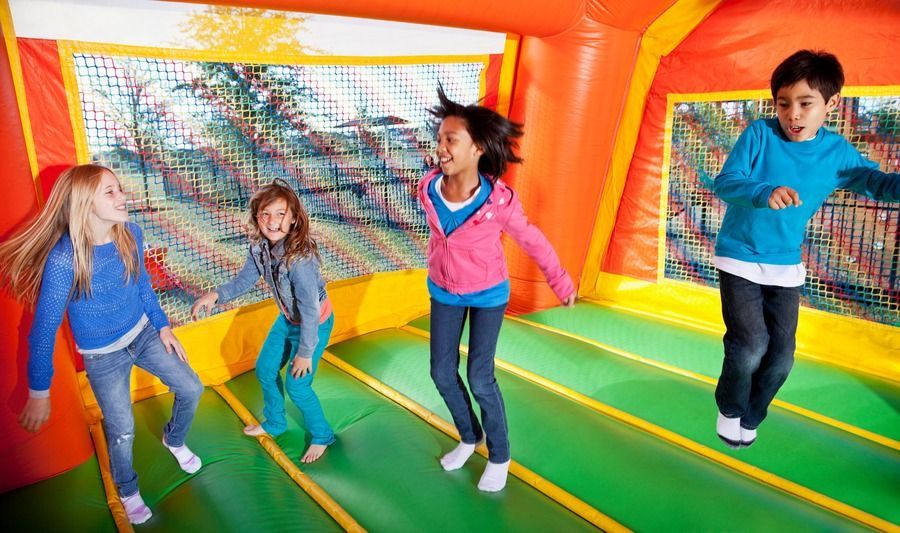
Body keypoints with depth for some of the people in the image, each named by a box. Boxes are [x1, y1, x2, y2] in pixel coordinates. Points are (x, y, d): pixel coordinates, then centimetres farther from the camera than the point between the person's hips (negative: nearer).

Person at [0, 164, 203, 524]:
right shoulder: (64, 259, -29)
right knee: (122, 432, 7)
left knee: (191, 389, 7)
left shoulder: (130, 234, -13)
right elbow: (44, 328, -21)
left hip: (143, 334, 5)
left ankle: (174, 440, 40)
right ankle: (128, 491, 38)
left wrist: (162, 326, 5)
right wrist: (39, 392, -14)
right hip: (103, 356, -4)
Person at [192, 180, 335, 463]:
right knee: (265, 369, 19)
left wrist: (305, 352, -21)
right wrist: (216, 294, -21)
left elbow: (309, 310, -30)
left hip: (315, 323, -8)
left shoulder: (300, 257, -37)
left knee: (296, 385, 0)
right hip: (288, 319, 8)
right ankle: (274, 423, 45)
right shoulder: (260, 246, -14)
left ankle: (321, 435, 26)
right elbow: (244, 280, -2)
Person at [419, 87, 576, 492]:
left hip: (487, 294, -4)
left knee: (479, 378, -4)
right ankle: (469, 437, 36)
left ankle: (499, 456, 22)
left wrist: (561, 282, -1)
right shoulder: (428, 189, -18)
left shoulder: (499, 200, -29)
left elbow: (532, 241, -12)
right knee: (442, 373, 8)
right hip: (444, 291, 4)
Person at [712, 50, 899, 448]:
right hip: (739, 259, -4)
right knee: (751, 345, -14)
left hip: (786, 268, 4)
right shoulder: (759, 134, -13)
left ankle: (748, 419, 34)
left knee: (781, 358, 7)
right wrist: (765, 192, -41)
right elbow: (724, 183, -21)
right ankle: (729, 409, 18)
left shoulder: (838, 152, -3)